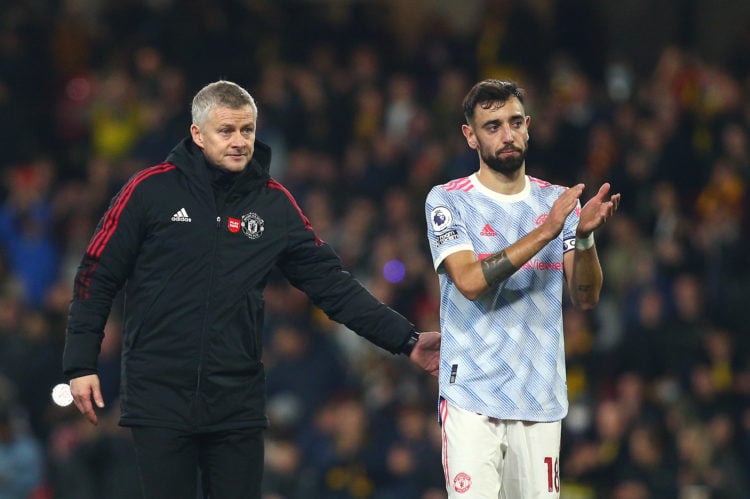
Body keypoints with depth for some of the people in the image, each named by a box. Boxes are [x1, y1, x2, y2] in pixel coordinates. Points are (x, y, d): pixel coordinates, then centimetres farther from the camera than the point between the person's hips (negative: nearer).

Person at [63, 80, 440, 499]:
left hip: (238, 401, 2)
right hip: (159, 397, -2)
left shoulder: (274, 202, 6)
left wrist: (406, 340, 1)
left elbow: (331, 282, 7)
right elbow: (97, 276, 1)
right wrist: (81, 365, -4)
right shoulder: (152, 189, -3)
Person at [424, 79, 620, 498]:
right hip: (473, 397, -3)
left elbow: (586, 298, 2)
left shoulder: (558, 201, 9)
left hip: (542, 399, 3)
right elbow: (470, 282, -16)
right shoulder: (448, 201, -1)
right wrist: (545, 231, -21)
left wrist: (585, 236, -17)